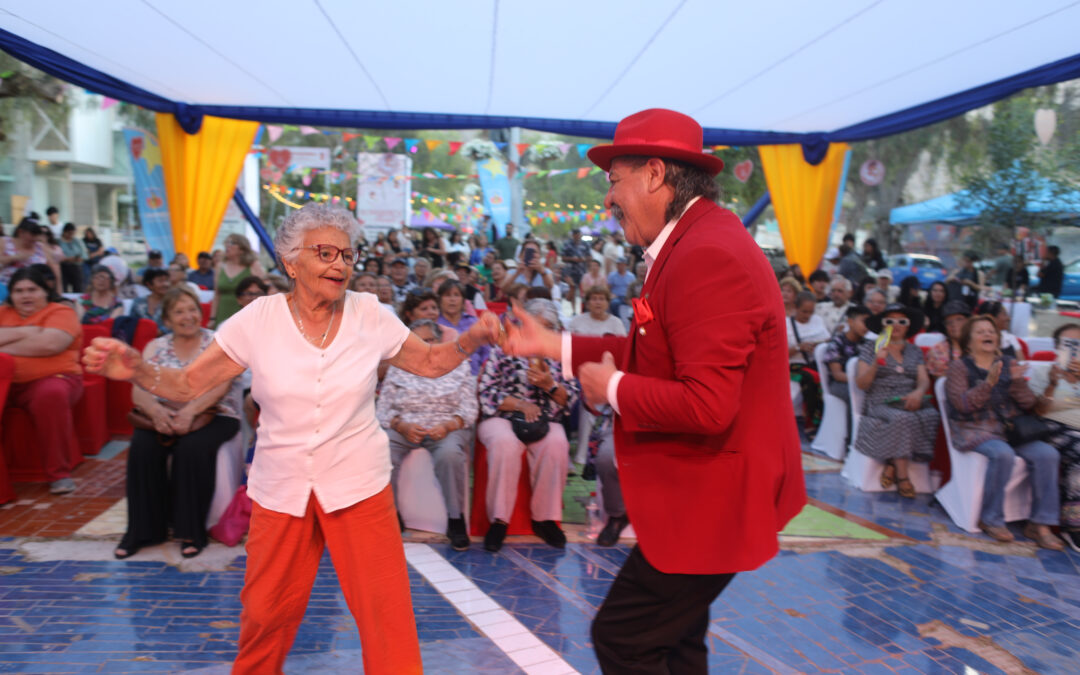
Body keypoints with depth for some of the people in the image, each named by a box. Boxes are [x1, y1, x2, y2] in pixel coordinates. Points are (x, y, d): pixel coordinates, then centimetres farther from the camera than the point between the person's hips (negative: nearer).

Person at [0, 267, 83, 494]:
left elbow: (50, 344, -14)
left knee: (51, 394, -37)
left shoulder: (61, 312, 4)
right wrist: (23, 332, -6)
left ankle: (59, 472, -25)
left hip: (49, 378, -4)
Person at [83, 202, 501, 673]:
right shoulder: (258, 319, -8)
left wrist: (471, 341, -14)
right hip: (280, 489, 1)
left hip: (359, 487, 0)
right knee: (265, 615, 14)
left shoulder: (369, 315, -5)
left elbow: (430, 362, 4)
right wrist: (134, 369, -25)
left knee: (385, 608, 0)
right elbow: (187, 385, -7)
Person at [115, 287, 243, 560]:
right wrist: (155, 410, -21)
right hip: (164, 416, 3)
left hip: (210, 416, -3)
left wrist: (190, 411, -27)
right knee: (142, 448, -26)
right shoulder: (156, 347, 14)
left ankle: (191, 531, -18)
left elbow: (220, 386, -11)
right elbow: (138, 390, 2)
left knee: (192, 448, -32)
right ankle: (143, 530, -12)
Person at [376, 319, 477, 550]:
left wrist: (447, 426, -16)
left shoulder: (459, 366, 13)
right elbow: (383, 409, 6)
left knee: (450, 453, -36)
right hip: (404, 428, 2)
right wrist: (402, 426, -14)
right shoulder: (397, 369, 16)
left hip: (446, 428, -1)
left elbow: (469, 409, 4)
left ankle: (456, 520, -19)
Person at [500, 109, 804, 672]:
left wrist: (613, 388, -16)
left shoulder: (708, 258, -26)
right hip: (701, 493, 10)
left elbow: (707, 405, -31)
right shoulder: (698, 242, 7)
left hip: (712, 500, -10)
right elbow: (656, 355, 12)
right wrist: (552, 345, 13)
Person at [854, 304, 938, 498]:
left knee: (932, 415, -30)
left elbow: (924, 380, 10)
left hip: (910, 402, 4)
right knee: (902, 418, -36)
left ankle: (892, 465, -21)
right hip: (881, 404, -3)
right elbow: (861, 384, 3)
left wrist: (919, 392, -14)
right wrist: (876, 362, -13)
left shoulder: (915, 351, 23)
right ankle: (902, 476, -28)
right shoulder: (869, 348, 11)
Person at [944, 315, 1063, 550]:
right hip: (974, 429, -4)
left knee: (1047, 454, -22)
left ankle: (1040, 524, -15)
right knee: (1003, 454, -34)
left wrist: (1017, 381, -9)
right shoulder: (959, 367, 4)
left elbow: (1030, 405, 10)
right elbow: (963, 404, -10)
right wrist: (989, 383, -21)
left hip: (1010, 428, 5)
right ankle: (990, 519, -16)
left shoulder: (1009, 364, 16)